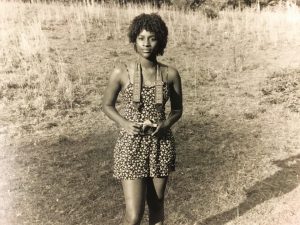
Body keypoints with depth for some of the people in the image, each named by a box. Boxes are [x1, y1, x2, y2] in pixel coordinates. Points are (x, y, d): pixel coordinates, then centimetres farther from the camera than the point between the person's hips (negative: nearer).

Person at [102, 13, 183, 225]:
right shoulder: (122, 72, -7)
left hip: (161, 145, 2)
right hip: (131, 145, -2)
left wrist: (165, 124, -12)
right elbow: (107, 105, 4)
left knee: (156, 204, 17)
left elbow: (177, 109, 9)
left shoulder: (170, 74, -3)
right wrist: (124, 123, -14)